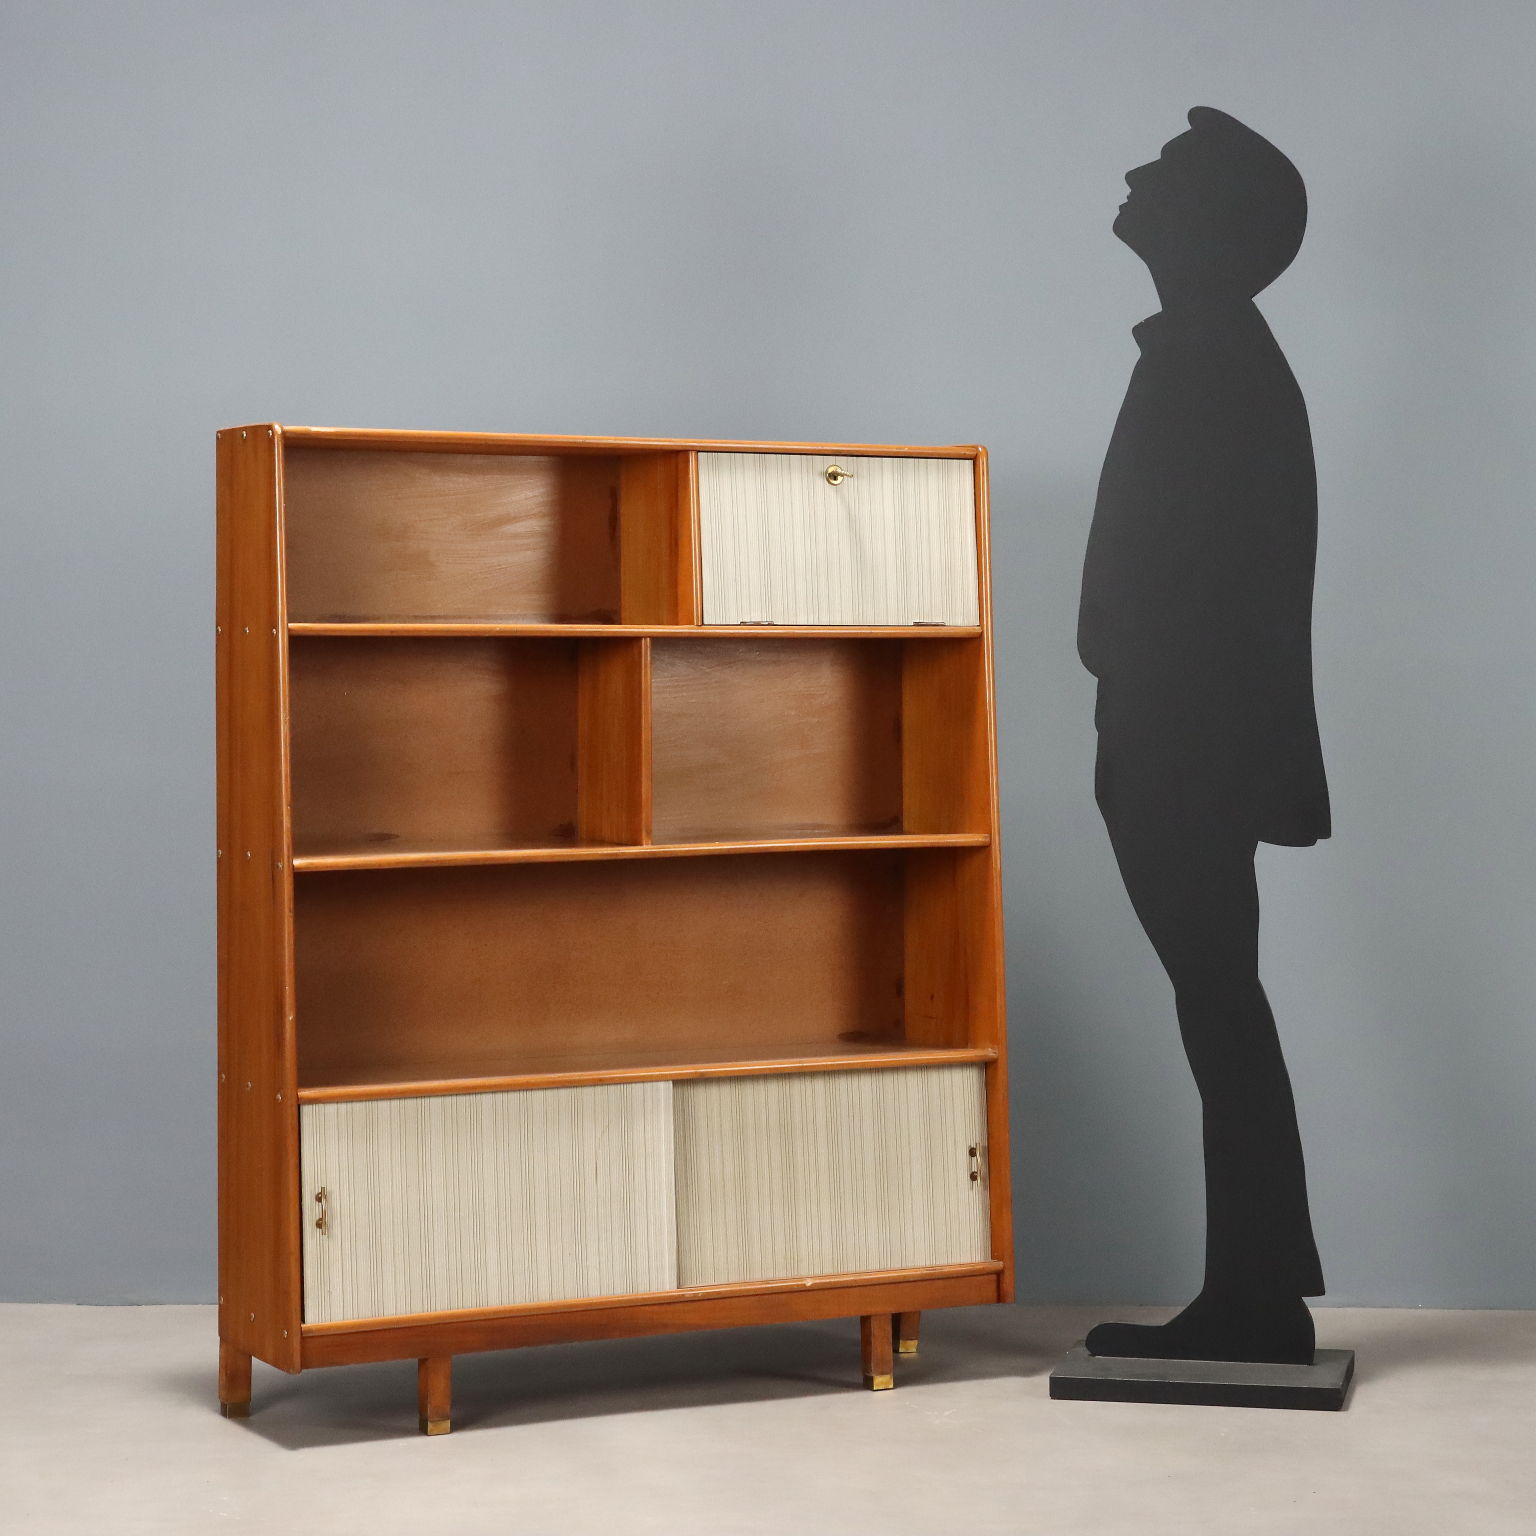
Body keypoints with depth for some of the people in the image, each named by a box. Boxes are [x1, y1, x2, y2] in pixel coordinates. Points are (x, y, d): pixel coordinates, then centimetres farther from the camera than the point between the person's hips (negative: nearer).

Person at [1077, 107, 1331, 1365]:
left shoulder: (1210, 363, -13)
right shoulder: (1219, 359, 18)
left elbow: (1188, 574, -19)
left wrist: (1145, 744, -20)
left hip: (1192, 748, -10)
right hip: (1197, 742, 10)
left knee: (1219, 1007, -6)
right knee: (1219, 1008, 10)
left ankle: (1258, 1301, 0)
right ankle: (1256, 1296, 15)